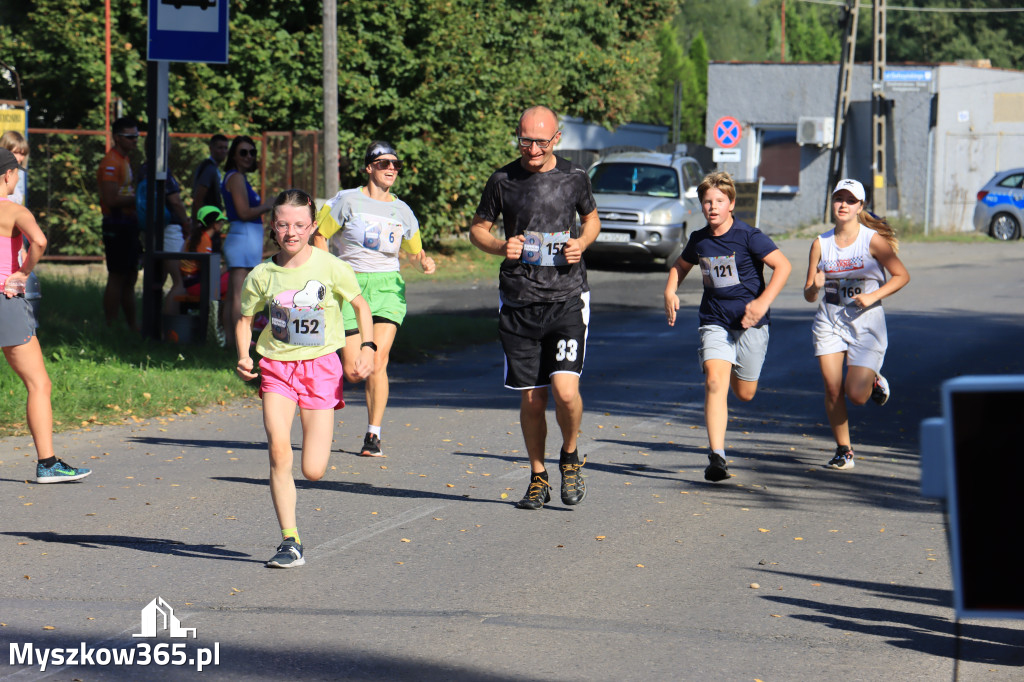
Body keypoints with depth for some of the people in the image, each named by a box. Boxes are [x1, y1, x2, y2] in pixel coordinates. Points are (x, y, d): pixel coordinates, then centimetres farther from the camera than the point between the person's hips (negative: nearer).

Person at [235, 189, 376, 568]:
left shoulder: (331, 268, -8)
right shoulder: (262, 275, -3)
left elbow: (360, 306, 6)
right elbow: (246, 318, 12)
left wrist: (367, 347, -6)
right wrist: (243, 358, -4)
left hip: (321, 366, -1)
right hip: (276, 366, 1)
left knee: (314, 471, -3)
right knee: (278, 451, -20)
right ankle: (290, 543, -13)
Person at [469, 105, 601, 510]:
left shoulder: (574, 178, 3)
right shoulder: (503, 180, 2)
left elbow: (592, 219, 20)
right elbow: (478, 228, 13)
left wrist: (582, 242, -1)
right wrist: (500, 246, -8)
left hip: (567, 299, -1)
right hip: (519, 304, 1)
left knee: (565, 390, -15)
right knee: (531, 398, 4)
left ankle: (570, 457, 13)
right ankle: (538, 478, 22)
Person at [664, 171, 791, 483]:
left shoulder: (749, 236, -10)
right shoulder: (699, 240, 5)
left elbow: (783, 266, -14)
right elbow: (681, 266, 25)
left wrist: (763, 301, -23)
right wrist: (670, 292, 7)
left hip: (749, 321, -2)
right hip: (714, 321, 2)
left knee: (744, 394, 9)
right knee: (714, 381, -20)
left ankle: (739, 371, 49)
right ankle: (717, 457, -26)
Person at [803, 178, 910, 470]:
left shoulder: (872, 240, -7)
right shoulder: (821, 244, 1)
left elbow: (902, 275, -3)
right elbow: (809, 295, 4)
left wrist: (873, 296, -15)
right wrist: (815, 287, -20)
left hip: (866, 323, -3)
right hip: (829, 321, 3)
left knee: (856, 395, -10)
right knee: (833, 389, -6)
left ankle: (874, 380, 25)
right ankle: (843, 450, 10)